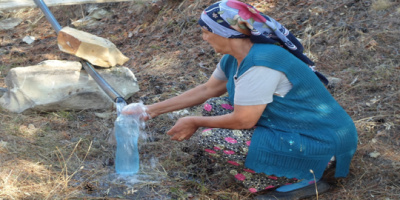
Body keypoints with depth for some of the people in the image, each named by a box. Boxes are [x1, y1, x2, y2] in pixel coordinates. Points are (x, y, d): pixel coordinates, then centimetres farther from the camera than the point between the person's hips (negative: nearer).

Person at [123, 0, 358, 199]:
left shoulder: (260, 64, -27)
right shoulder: (234, 58, 2)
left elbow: (243, 120, -24)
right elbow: (207, 90, 15)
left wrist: (195, 122, -8)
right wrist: (154, 109, 16)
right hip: (289, 125, 10)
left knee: (213, 138, -17)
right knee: (214, 108, 9)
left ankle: (300, 179, -8)